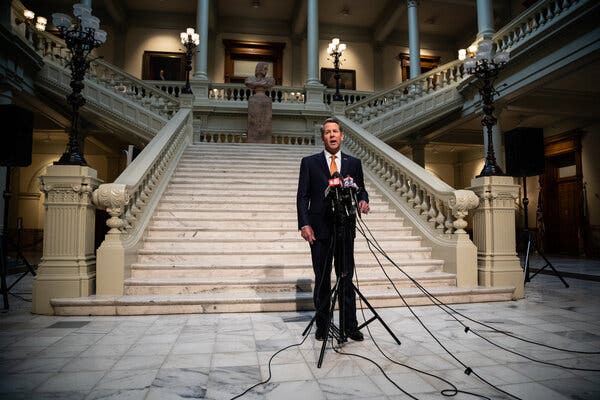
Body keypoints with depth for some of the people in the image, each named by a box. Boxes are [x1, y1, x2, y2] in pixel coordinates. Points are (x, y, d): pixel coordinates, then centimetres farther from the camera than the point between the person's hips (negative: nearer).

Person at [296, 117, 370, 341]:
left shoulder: (353, 163, 11)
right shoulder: (309, 163, 5)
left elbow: (361, 190, 13)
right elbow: (302, 196, 1)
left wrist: (363, 200, -11)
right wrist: (304, 224, -10)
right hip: (320, 230, -1)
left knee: (347, 278, 6)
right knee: (322, 279, 7)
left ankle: (350, 326, 16)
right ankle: (322, 325, 19)